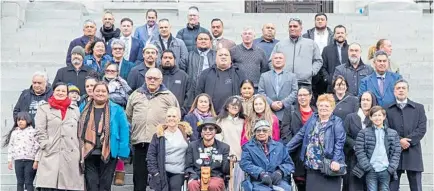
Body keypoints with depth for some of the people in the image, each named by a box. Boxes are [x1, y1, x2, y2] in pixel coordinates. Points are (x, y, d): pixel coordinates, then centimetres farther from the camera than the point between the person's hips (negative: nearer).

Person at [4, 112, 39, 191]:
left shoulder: (33, 132, 0)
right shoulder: (14, 133, 11)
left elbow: (37, 147, -3)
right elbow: (11, 147, 14)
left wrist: (36, 161, -8)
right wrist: (10, 160, 9)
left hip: (30, 160, -3)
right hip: (18, 160, 3)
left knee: (28, 182, -2)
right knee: (19, 182, 8)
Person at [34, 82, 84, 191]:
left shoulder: (75, 110, 18)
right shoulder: (43, 109, 9)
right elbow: (40, 131, 1)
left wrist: (81, 154, 7)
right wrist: (46, 146, -10)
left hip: (71, 156, 3)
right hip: (50, 155, -3)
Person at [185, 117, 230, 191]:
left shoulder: (224, 147, 9)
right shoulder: (192, 146, 10)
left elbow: (225, 170, 5)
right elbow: (188, 167, 10)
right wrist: (194, 176, -10)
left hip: (215, 177, 0)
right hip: (197, 177, 0)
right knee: (193, 184, -35)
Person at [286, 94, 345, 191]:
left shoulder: (337, 122, -1)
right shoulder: (312, 119, 12)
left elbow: (339, 142, -10)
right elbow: (300, 135, 12)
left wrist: (336, 160, -21)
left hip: (329, 166, -4)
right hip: (311, 166, 4)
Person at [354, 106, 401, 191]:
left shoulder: (393, 133, 9)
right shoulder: (363, 133, 2)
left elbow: (396, 152, 7)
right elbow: (359, 151, -3)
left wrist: (391, 168, -4)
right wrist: (367, 167, -10)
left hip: (386, 171, 2)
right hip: (371, 171, -2)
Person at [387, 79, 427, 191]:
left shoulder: (418, 108, 13)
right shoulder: (388, 109, 8)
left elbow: (422, 129, 2)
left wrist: (408, 141, -10)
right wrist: (399, 141, -14)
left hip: (413, 153, 1)